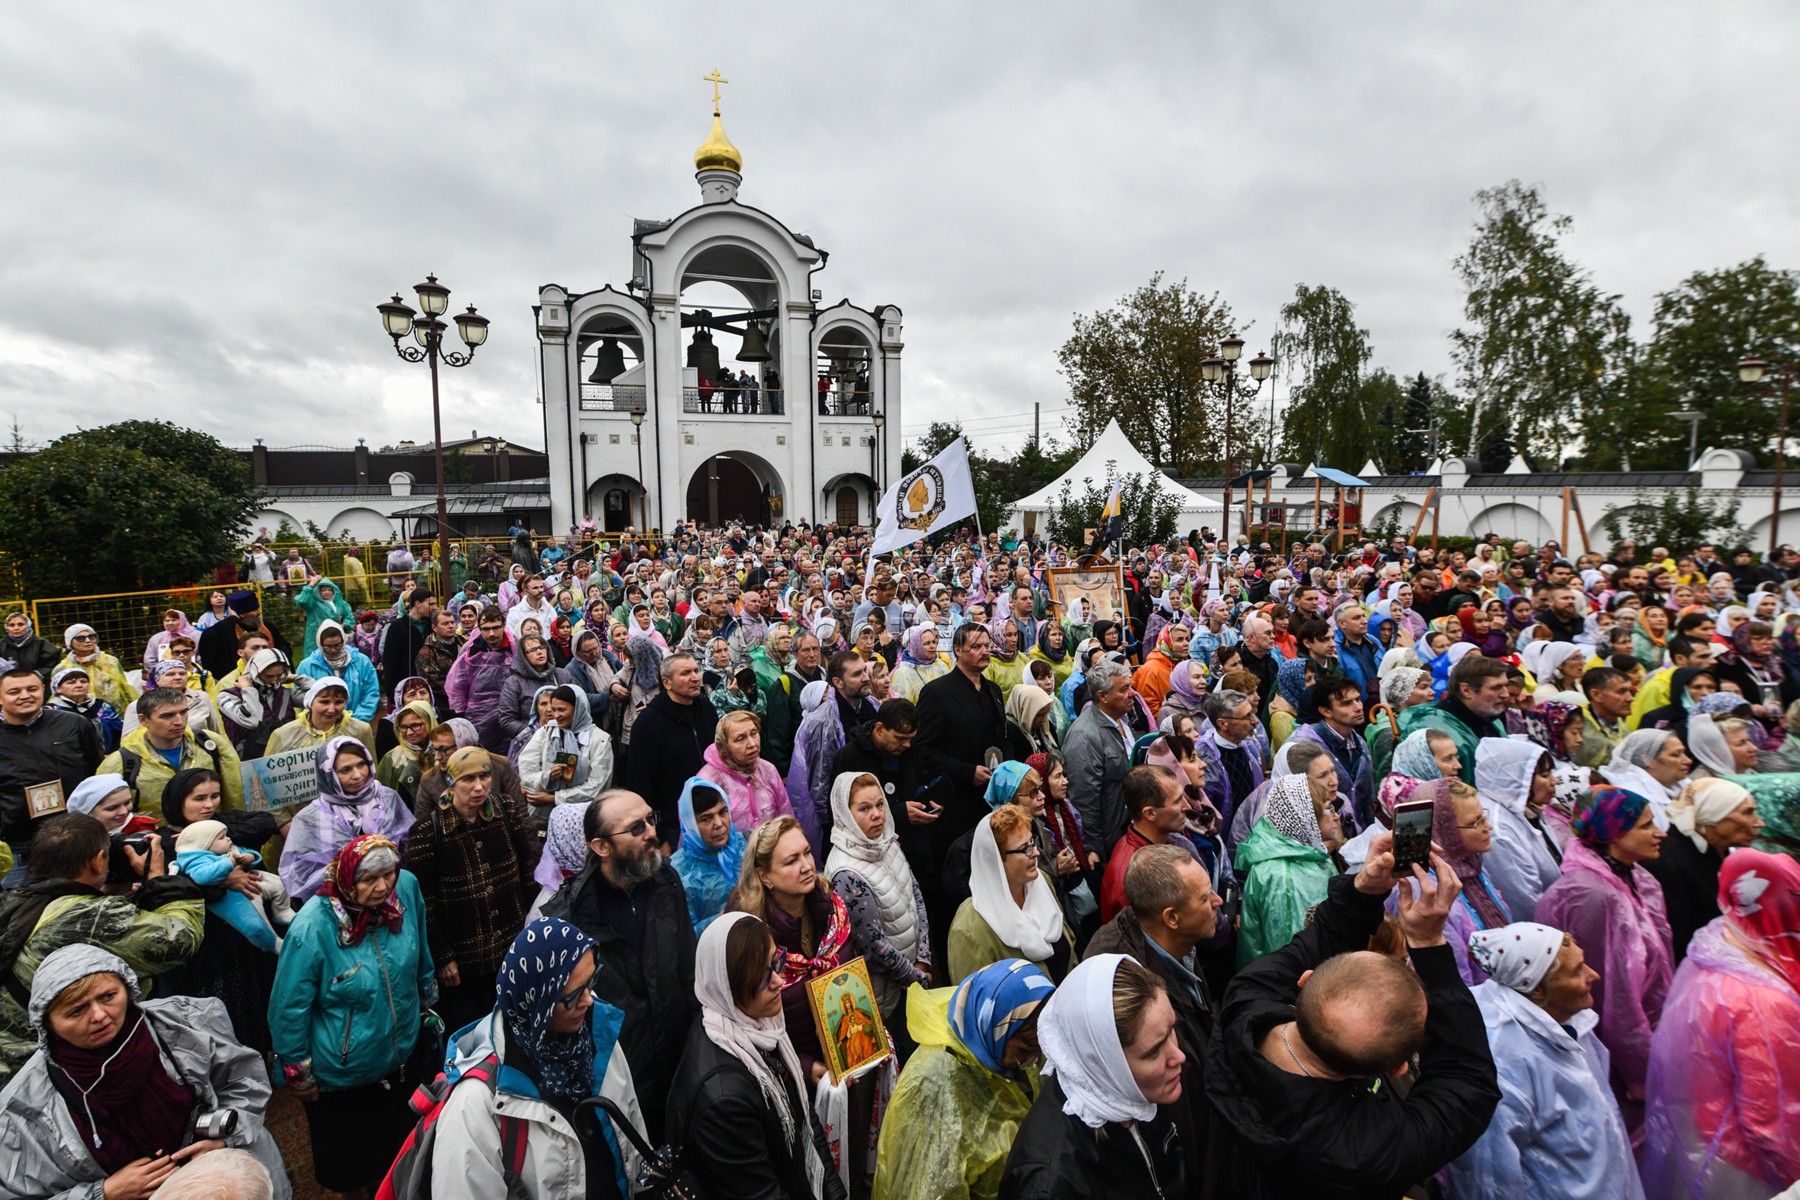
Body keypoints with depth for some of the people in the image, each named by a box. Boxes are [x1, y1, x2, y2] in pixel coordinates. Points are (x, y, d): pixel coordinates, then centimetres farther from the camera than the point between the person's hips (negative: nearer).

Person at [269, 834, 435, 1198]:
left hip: (402, 1060, 4)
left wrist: (428, 999, 13)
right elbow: (288, 1009, -15)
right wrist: (299, 1076, -6)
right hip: (342, 1078, -4)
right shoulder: (312, 928, -29)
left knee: (404, 1151, 26)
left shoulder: (406, 888, -18)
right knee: (349, 1169, 20)